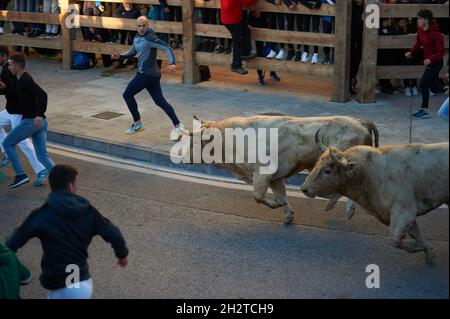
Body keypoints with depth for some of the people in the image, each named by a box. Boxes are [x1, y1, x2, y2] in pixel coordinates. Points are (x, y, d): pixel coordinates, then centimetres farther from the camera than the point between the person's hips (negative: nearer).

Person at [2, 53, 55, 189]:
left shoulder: (25, 81, -14)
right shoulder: (20, 80, 17)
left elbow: (42, 95, -27)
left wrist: (39, 115, -37)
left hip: (31, 121, -9)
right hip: (40, 122, 9)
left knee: (7, 143, 6)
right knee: (43, 156, 7)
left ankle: (20, 175, 3)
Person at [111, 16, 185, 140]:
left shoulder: (150, 39, -16)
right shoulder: (137, 38, 13)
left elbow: (167, 48, -23)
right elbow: (132, 52, 26)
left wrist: (172, 63, -38)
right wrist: (120, 56, 8)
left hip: (147, 74, -9)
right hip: (153, 74, 9)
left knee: (127, 95, 4)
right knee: (160, 101, 9)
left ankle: (138, 124, 13)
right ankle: (178, 126, 7)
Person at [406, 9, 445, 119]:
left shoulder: (435, 33, -24)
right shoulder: (420, 30, -1)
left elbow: (441, 51, -22)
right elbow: (419, 43, 15)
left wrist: (431, 59, -36)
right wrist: (411, 52, 0)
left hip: (436, 62, -9)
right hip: (428, 60, 9)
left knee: (423, 83, -13)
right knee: (434, 87, 17)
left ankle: (425, 111, -3)